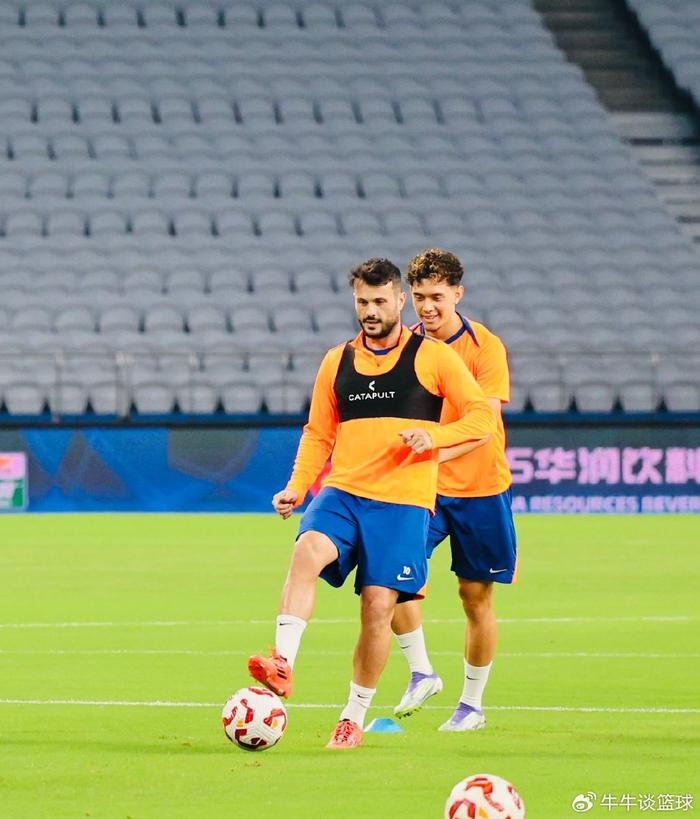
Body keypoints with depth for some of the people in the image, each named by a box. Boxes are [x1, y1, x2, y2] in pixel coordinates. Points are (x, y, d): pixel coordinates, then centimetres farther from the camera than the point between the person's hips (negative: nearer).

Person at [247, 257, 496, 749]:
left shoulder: (433, 357, 2)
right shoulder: (337, 362, 14)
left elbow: (483, 417, 0)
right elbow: (318, 434, 20)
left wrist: (434, 436, -17)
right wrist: (297, 487, 4)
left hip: (403, 501, -3)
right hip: (343, 492, 3)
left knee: (379, 605, -6)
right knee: (308, 550, -28)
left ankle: (354, 718, 9)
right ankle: (283, 664, -37)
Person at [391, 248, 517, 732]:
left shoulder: (486, 347, -11)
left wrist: (436, 451, -33)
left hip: (479, 488, -3)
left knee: (476, 597, 5)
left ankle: (473, 705, 19)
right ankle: (421, 674, -5)